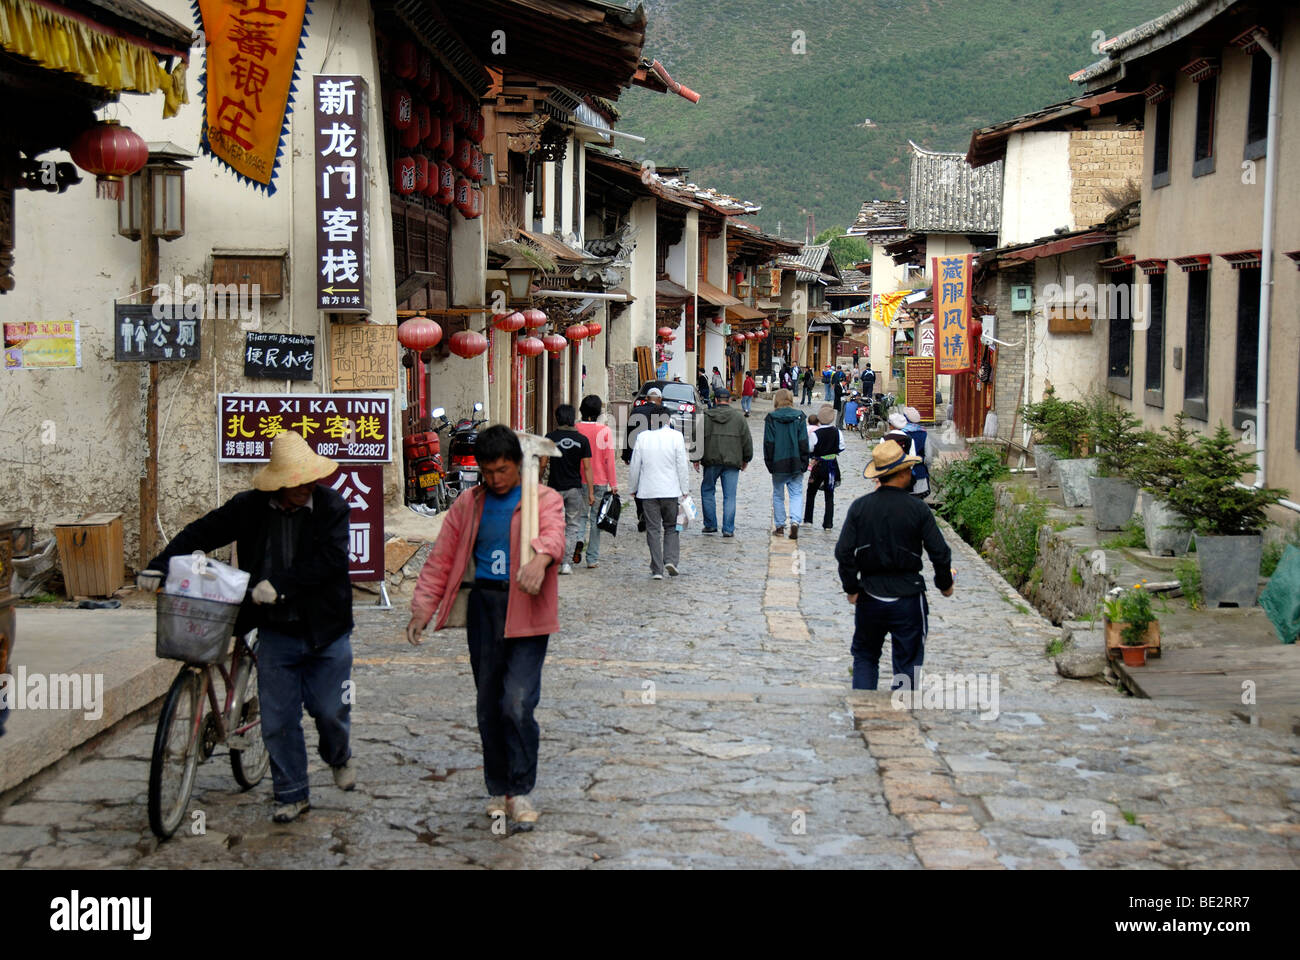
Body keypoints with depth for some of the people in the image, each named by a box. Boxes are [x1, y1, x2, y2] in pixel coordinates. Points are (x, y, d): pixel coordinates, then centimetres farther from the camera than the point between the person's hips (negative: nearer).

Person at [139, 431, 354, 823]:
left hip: (326, 631, -2)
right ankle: (292, 794, 19)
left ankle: (339, 758, 39)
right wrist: (158, 566, -8)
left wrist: (280, 584, -29)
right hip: (276, 632, 2)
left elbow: (329, 559, -20)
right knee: (277, 719, 3)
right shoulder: (250, 507, -3)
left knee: (329, 710, 6)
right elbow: (201, 533, 3)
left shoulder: (332, 507, -9)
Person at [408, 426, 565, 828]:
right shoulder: (468, 504, 10)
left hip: (526, 611, -4)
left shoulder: (544, 499, -2)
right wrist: (423, 607, 4)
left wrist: (540, 558, -46)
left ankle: (520, 790, 1)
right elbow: (442, 557, 11)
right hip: (484, 606, 4)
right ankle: (498, 789, 24)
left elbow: (553, 531, -24)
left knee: (518, 702, -13)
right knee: (489, 705, 10)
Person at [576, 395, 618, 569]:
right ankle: (593, 559, 8)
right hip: (600, 481, -1)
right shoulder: (605, 431, -7)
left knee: (581, 514, 15)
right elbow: (610, 459, -6)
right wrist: (613, 484, 0)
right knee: (596, 518, 7)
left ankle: (579, 539, -15)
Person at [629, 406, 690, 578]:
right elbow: (682, 466, -3)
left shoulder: (642, 438, -3)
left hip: (648, 492, 1)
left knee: (653, 529, 5)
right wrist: (684, 490, 4)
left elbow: (634, 467, 2)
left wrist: (633, 488, 15)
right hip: (671, 491, 0)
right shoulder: (676, 437, -5)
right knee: (671, 527, 14)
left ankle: (657, 569, 2)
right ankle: (670, 559, -3)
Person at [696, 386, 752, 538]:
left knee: (707, 491, 16)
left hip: (712, 461, 0)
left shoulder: (707, 416, 2)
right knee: (729, 496, 2)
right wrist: (746, 459, 16)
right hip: (732, 462, 0)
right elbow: (747, 440, 5)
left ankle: (710, 525, 15)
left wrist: (696, 458, 9)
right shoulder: (738, 417, 2)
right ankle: (728, 529, 0)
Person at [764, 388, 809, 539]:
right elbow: (804, 442, -2)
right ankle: (795, 521, -16)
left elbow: (768, 443, -5)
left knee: (778, 495, 12)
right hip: (796, 464, 1)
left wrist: (769, 464, 2)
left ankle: (780, 526, 14)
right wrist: (803, 463, 3)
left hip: (778, 464, -1)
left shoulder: (771, 418, -4)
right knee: (796, 494, 5)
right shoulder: (799, 417, -1)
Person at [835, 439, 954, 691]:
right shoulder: (917, 509, -9)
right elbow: (940, 553, -7)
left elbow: (844, 552, -6)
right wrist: (945, 584, 10)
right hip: (908, 599, -2)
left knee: (865, 657, 18)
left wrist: (851, 589, 5)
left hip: (870, 597, 2)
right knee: (907, 661, 10)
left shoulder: (859, 507, -4)